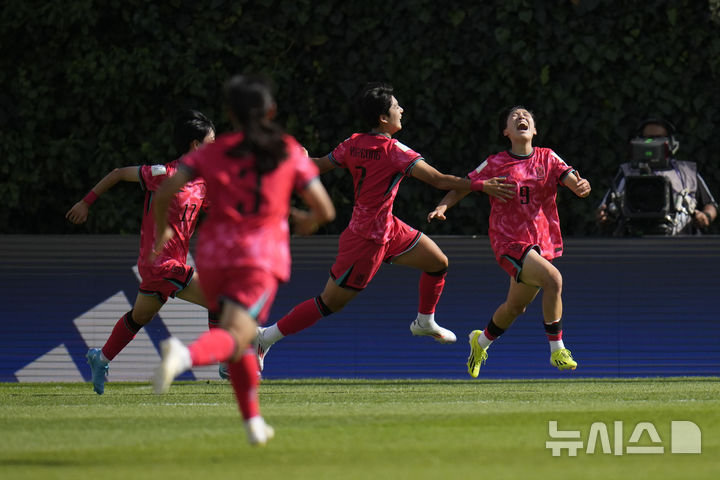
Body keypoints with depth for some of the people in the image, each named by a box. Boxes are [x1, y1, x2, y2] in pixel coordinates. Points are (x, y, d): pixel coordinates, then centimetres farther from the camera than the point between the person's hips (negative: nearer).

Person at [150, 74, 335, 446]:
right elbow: (325, 210, 4)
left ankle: (254, 422, 26)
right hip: (263, 255, -3)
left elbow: (164, 192, -3)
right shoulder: (290, 152, 6)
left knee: (237, 335, 24)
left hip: (214, 252, 3)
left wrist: (161, 231, 16)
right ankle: (186, 355, -49)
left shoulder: (212, 153, 8)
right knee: (234, 339, -16)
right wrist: (308, 222, 28)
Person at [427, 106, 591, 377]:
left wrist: (582, 186, -31)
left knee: (515, 306, 16)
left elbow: (573, 181, -7)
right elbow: (462, 187, 5)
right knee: (552, 278, -27)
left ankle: (481, 342, 46)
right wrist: (442, 207, -13)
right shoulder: (495, 164, -2)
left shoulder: (548, 159, 4)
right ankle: (557, 350, -18)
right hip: (509, 241, -5)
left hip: (541, 242, 5)